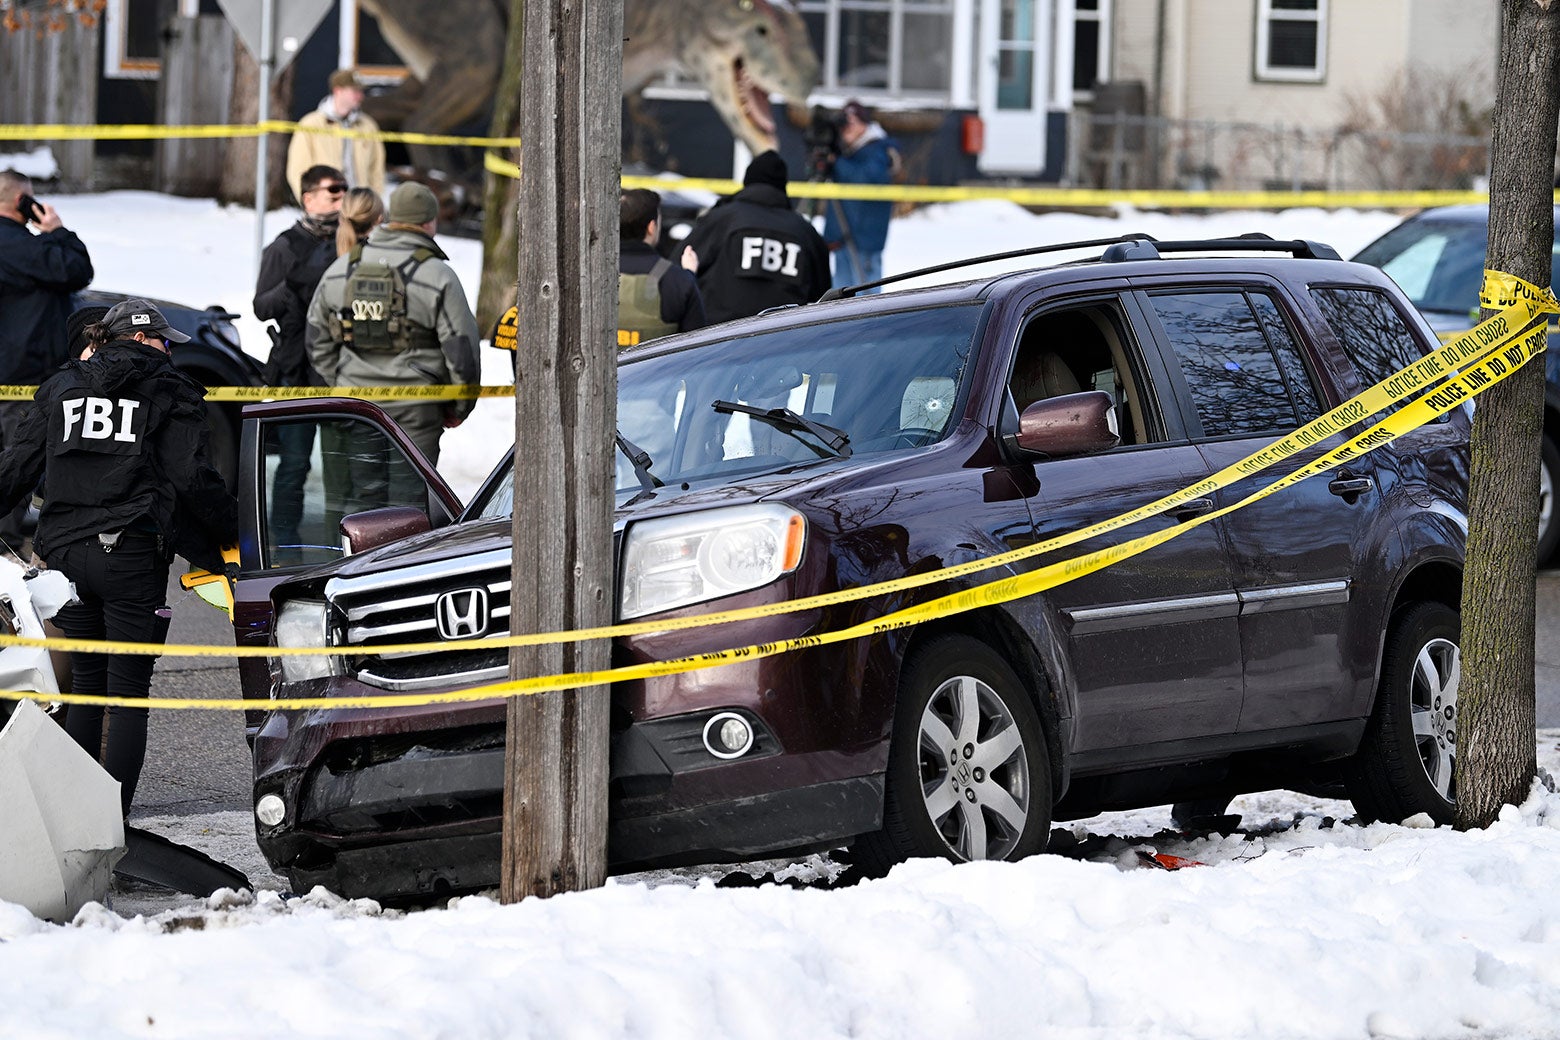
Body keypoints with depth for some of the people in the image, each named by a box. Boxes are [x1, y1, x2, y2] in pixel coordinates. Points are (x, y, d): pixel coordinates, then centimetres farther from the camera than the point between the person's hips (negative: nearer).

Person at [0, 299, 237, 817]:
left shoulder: (60, 387, 16)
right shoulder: (170, 392, 2)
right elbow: (194, 479, -6)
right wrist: (234, 533, 5)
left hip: (66, 554, 5)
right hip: (133, 554, -5)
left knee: (86, 684, 15)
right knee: (129, 691, -2)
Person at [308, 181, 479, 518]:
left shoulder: (342, 267, 8)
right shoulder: (437, 275, -8)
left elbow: (318, 338, 15)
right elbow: (461, 347, -7)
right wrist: (459, 408, 6)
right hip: (415, 407, -4)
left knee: (362, 494, 10)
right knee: (408, 496, -2)